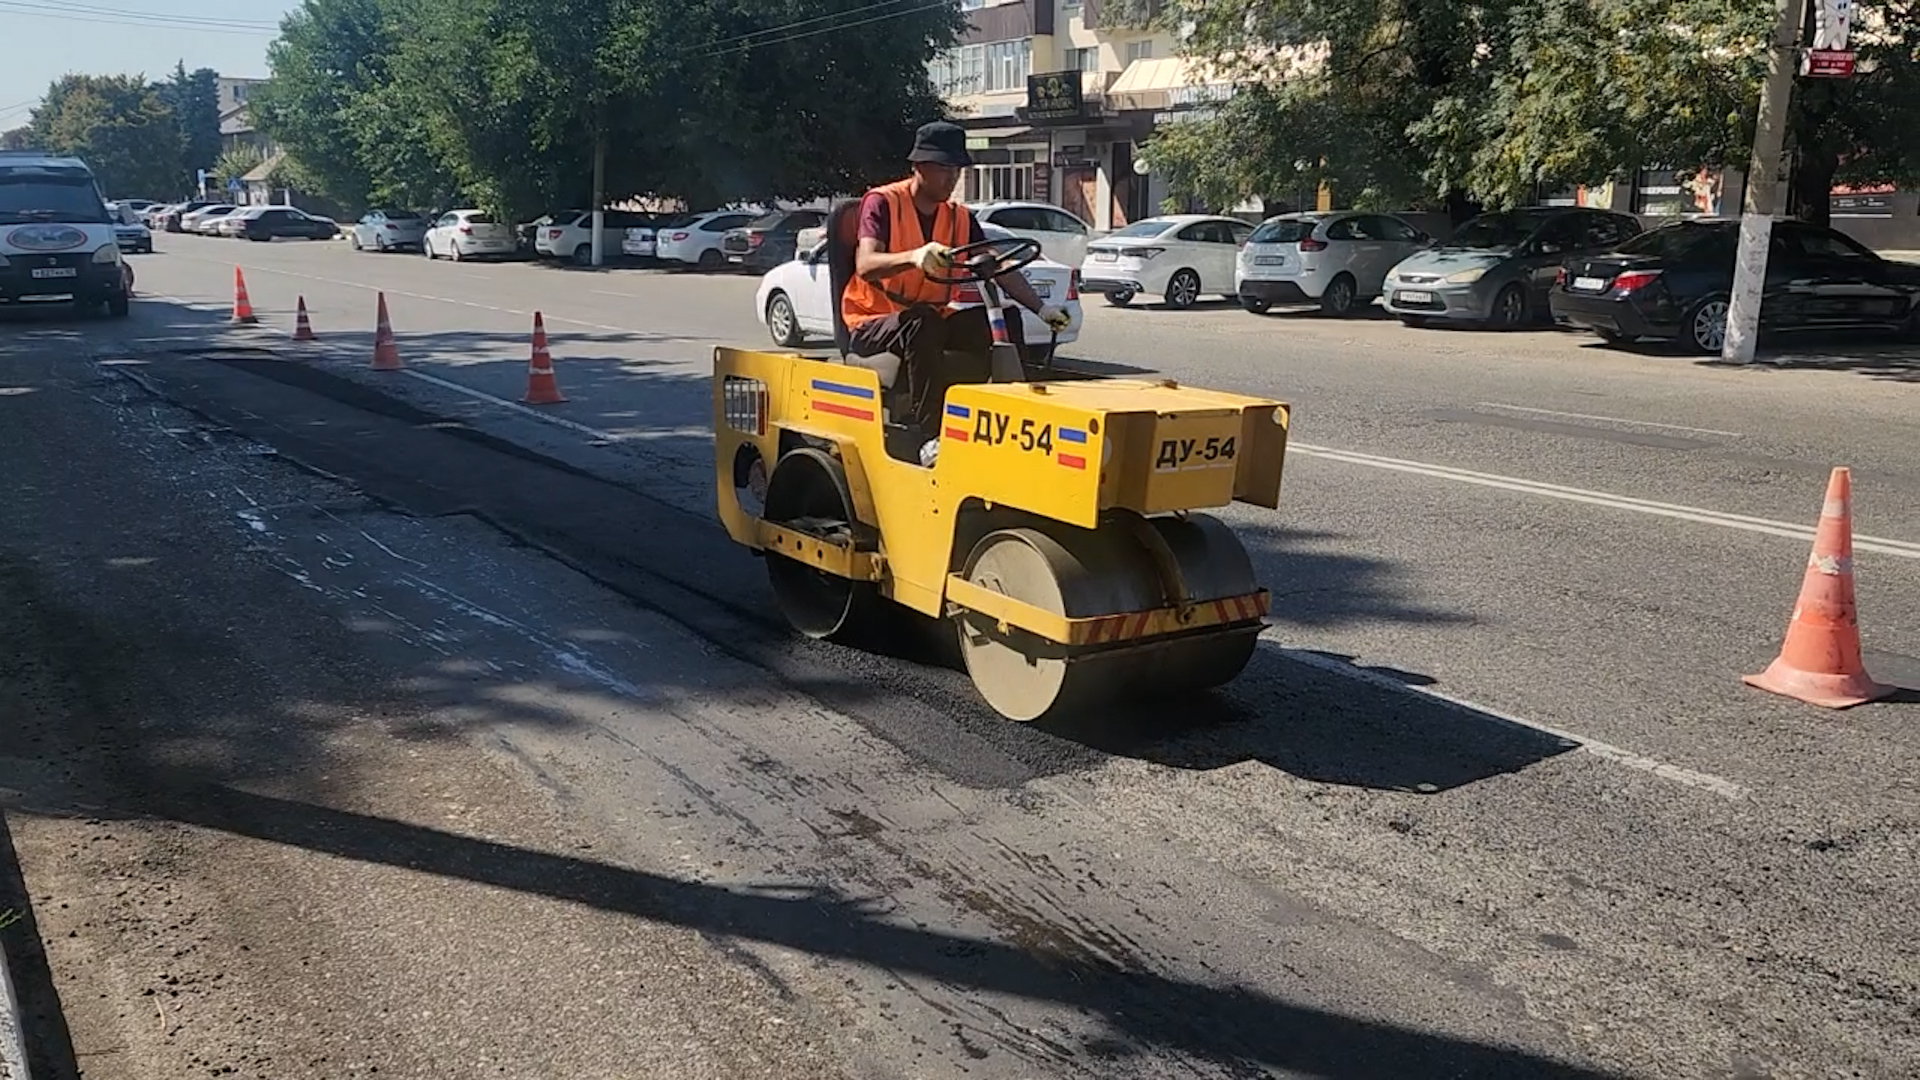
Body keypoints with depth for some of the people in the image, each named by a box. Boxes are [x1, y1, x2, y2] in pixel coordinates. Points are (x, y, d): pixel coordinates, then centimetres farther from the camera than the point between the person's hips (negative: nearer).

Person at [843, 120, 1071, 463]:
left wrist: (1041, 308, -10)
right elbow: (865, 266, -28)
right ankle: (930, 436, -40)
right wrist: (914, 257, -48)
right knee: (922, 323, -38)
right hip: (872, 323, -6)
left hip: (932, 322, 6)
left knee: (1004, 321, -14)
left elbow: (1000, 269, 4)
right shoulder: (883, 203, -11)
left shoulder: (959, 218, 7)